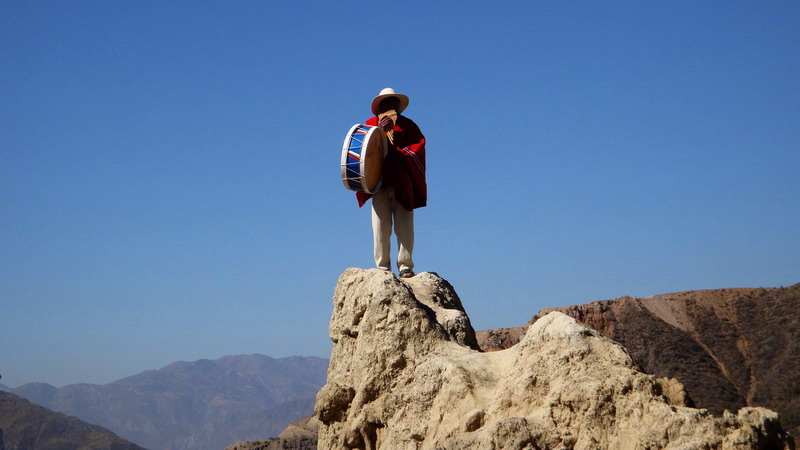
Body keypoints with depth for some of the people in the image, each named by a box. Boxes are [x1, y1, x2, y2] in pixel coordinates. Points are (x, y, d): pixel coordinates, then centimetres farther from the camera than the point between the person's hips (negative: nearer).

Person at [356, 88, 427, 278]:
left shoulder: (408, 125, 17)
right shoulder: (371, 123, 17)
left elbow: (419, 145, 3)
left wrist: (400, 154, -13)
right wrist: (379, 131, -9)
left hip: (403, 183, 0)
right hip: (380, 182, 0)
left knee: (405, 227, -6)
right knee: (381, 227, -6)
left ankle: (405, 267, -5)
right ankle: (383, 267, -4)